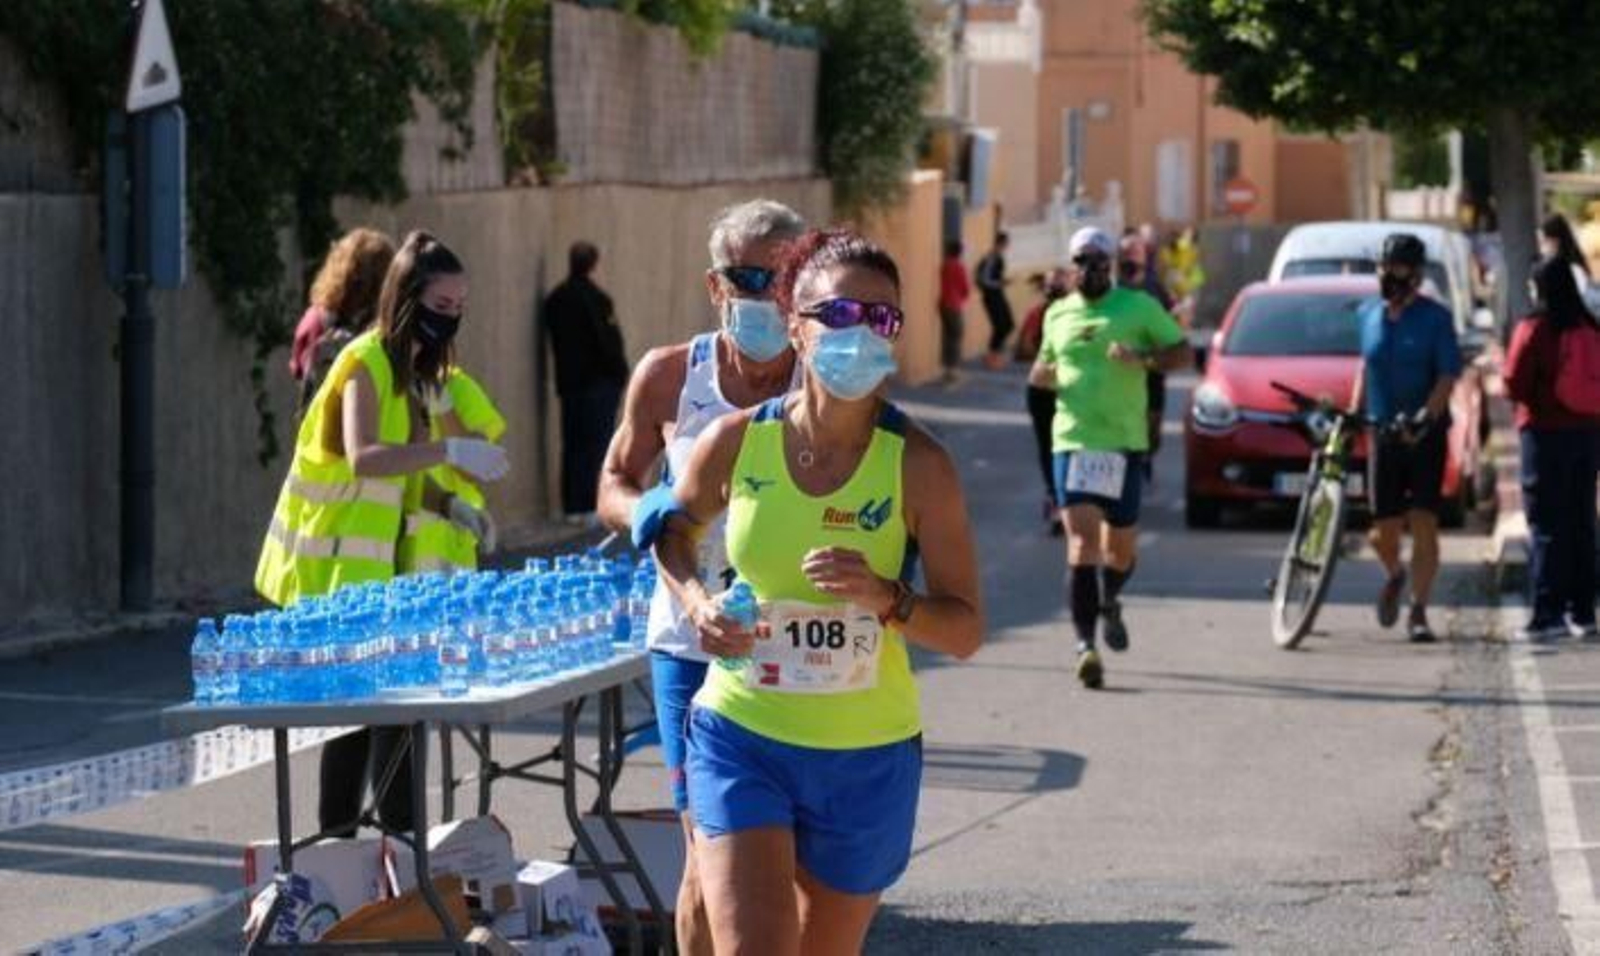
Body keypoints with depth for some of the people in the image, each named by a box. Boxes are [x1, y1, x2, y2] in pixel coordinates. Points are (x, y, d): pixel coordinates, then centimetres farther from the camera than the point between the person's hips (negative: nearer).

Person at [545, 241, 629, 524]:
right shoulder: (594, 298, -16)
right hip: (599, 381, -6)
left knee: (572, 445, 10)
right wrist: (619, 373, -4)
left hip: (568, 381, 6)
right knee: (595, 444, -2)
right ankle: (589, 506, -5)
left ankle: (572, 507, 11)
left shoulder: (555, 299, 7)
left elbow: (555, 341, 12)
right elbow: (608, 341, -15)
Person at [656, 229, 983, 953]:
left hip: (868, 758, 1)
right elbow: (674, 531, 15)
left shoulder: (917, 465, -10)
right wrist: (697, 601, -6)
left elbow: (965, 631, -9)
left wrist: (884, 598, -27)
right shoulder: (734, 442, -6)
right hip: (741, 737, 0)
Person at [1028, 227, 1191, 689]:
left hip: (1124, 442, 0)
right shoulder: (1057, 314, 12)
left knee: (1121, 547, 8)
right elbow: (1044, 364, 26)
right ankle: (1085, 644, -16)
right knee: (1082, 541, -13)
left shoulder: (1138, 307, 3)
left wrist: (1143, 359, -17)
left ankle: (1109, 604, 42)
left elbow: (1183, 352, 2)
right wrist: (1042, 373, 1)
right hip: (1073, 439, 1)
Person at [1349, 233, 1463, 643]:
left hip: (1425, 435, -3)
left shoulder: (1434, 318, -5)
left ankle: (1418, 611, -3)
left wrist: (1424, 417, -23)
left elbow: (1448, 376, -10)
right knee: (1383, 529, 0)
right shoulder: (1369, 315, 8)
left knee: (1424, 523, -9)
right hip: (1383, 434, 3)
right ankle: (1395, 576, 33)